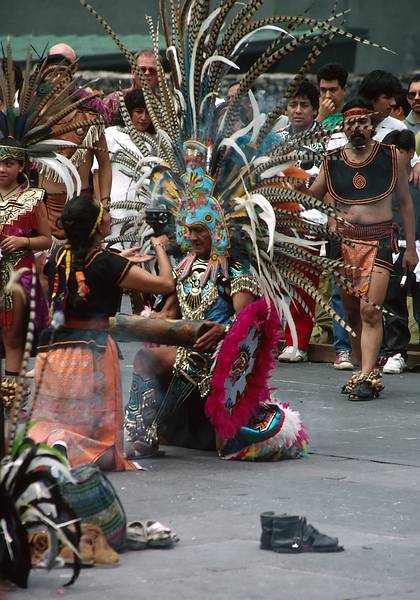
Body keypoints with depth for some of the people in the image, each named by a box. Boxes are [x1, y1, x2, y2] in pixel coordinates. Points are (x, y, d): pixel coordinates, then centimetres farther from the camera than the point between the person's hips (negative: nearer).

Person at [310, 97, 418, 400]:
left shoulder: (391, 158, 3)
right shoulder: (332, 163, 7)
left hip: (379, 241, -3)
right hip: (344, 241, 3)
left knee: (370, 310, -15)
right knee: (352, 313, 6)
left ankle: (367, 377, -18)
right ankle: (366, 372, 16)